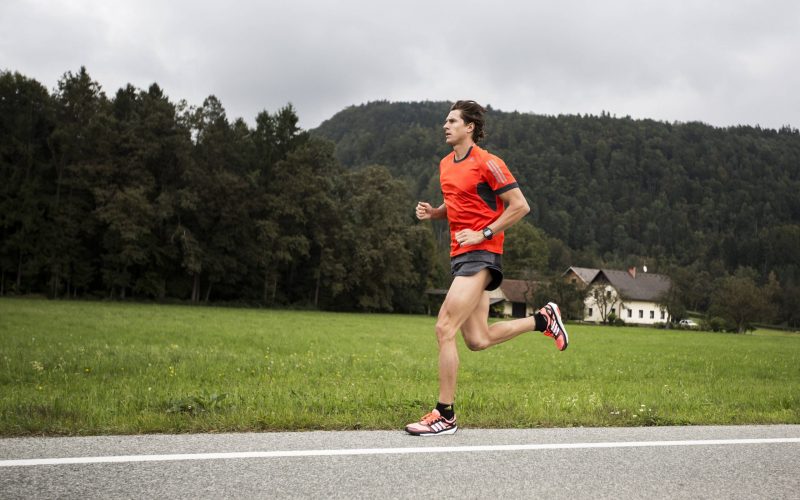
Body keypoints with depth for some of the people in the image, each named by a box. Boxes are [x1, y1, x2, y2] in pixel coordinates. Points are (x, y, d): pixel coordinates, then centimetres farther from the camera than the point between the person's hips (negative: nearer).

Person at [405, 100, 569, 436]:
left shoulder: (487, 163, -9)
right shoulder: (445, 165, 16)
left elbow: (520, 206, -10)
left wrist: (484, 233, -16)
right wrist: (432, 212, 8)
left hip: (480, 254, -9)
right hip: (460, 255, 9)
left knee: (444, 328, -15)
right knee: (477, 340, 8)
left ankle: (445, 416, -7)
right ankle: (543, 319, 28)